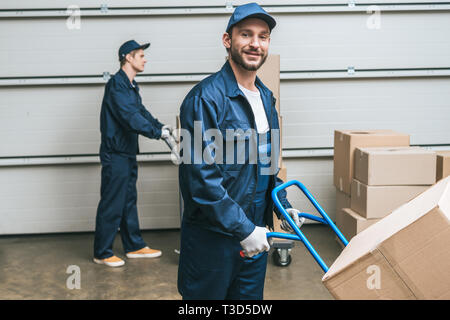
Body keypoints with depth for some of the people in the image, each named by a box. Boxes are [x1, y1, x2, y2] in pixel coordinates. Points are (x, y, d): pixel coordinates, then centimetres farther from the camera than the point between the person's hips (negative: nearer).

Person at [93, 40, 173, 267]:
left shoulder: (131, 86, 16)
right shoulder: (117, 84, -16)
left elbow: (141, 112, 18)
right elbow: (130, 117, -24)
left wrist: (160, 126, 3)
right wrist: (157, 132, -19)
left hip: (128, 154, 10)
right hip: (115, 153, -10)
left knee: (129, 201, 16)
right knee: (112, 204, -4)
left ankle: (134, 246, 26)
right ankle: (102, 253, 6)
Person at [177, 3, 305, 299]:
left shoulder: (266, 97, 10)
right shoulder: (206, 97, -18)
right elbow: (201, 176, -23)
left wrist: (283, 205, 11)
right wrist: (243, 229, -23)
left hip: (254, 233, 8)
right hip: (212, 238, -7)